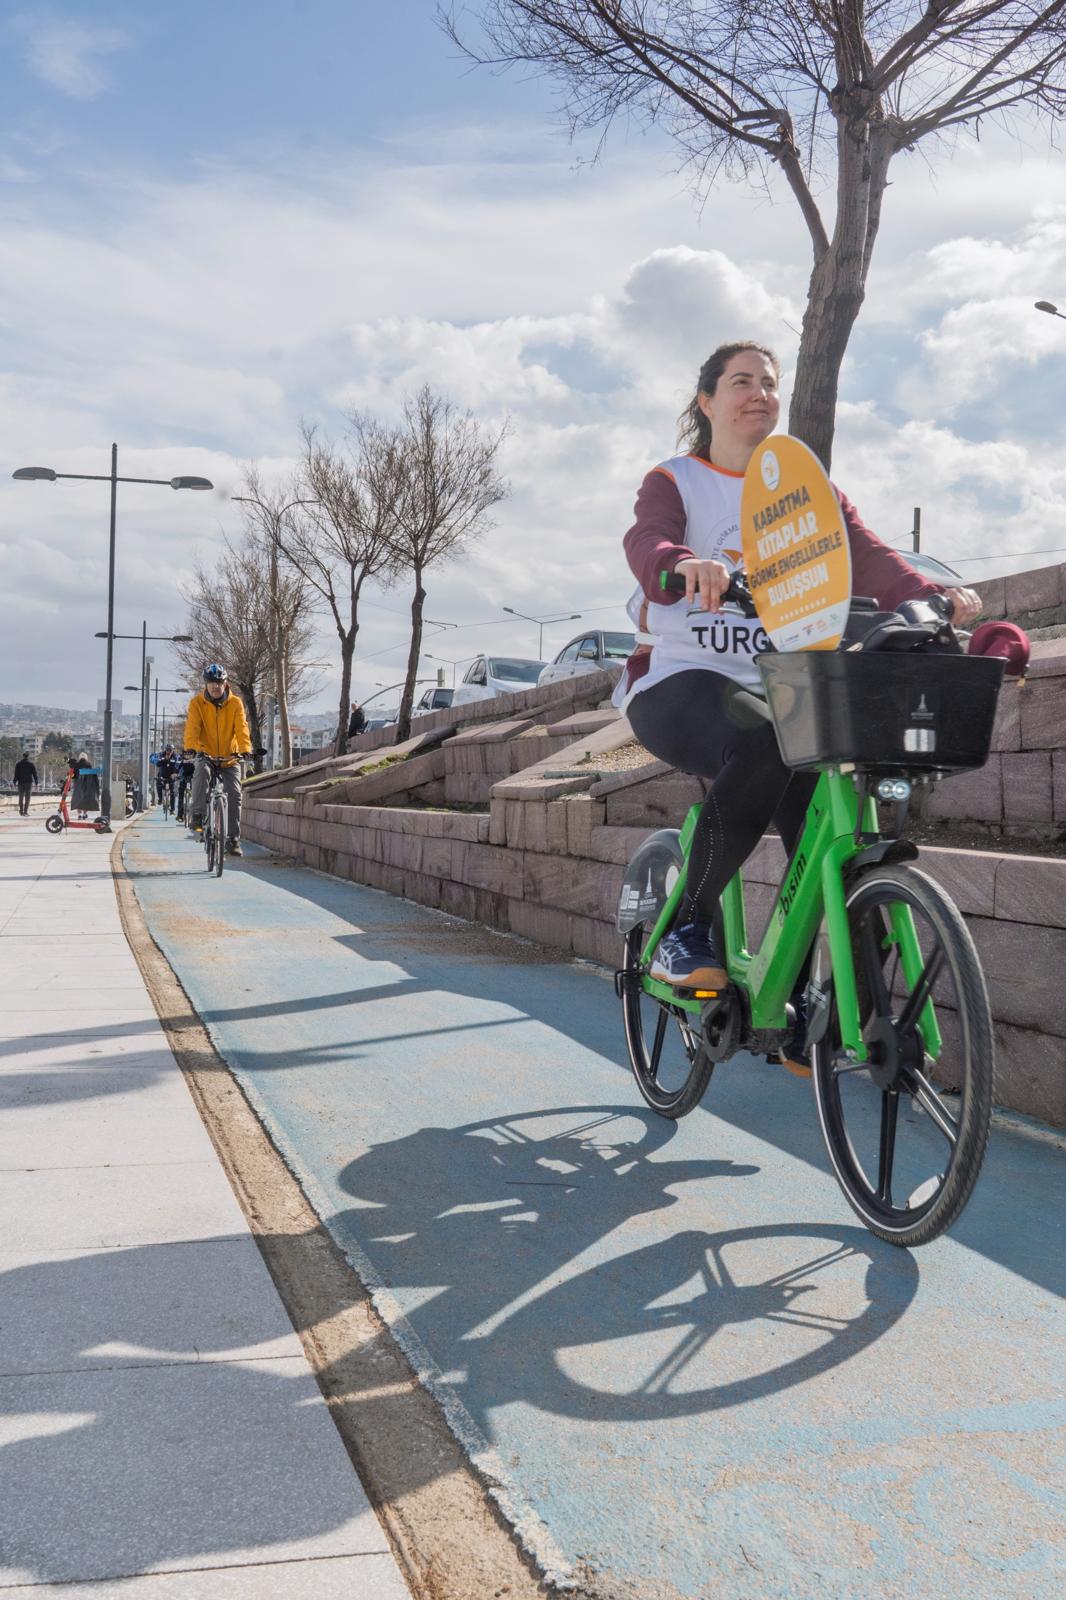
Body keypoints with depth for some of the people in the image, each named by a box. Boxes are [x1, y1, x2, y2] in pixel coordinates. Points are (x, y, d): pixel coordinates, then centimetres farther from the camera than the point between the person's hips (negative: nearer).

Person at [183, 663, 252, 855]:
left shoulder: (235, 703, -5)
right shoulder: (197, 703, -7)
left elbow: (241, 728, -16)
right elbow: (192, 728, -18)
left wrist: (245, 750, -33)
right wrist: (191, 748, -37)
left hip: (229, 758, 1)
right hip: (206, 755, -1)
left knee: (234, 796, -8)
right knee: (201, 772, -35)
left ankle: (233, 839, 2)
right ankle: (197, 817, -29)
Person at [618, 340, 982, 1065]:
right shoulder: (675, 481, 7)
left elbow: (867, 557, 0)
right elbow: (647, 541, -17)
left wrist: (936, 595, -22)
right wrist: (686, 566, -42)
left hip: (777, 682, 4)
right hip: (680, 681, -4)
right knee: (763, 746, -37)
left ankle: (791, 1011, 0)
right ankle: (687, 927, -19)